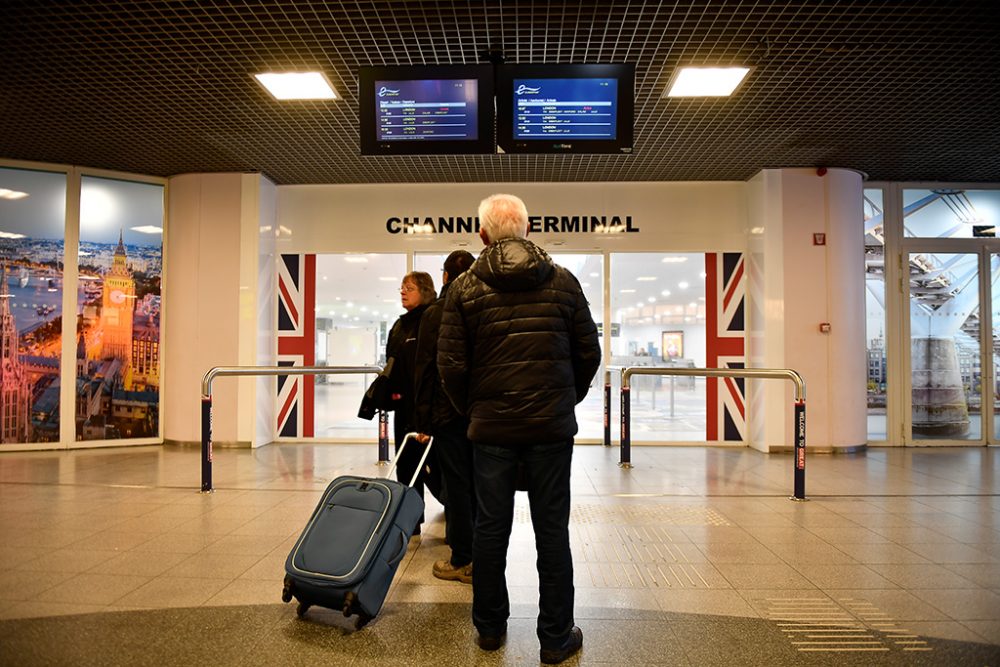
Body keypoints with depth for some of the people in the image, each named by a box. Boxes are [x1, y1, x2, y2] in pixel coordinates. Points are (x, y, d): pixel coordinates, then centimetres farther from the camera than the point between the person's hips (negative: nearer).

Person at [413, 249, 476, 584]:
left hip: (448, 413, -4)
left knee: (456, 484, 3)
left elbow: (425, 370, -8)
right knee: (478, 484, 13)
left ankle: (462, 561, 10)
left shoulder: (434, 314, -6)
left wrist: (423, 421, -4)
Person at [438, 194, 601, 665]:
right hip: (552, 427, 0)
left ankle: (490, 626, 29)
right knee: (552, 530, 9)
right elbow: (589, 354, 3)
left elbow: (451, 365, -4)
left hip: (490, 427, 0)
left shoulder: (464, 287, -2)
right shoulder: (563, 281, 1)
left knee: (491, 528, 13)